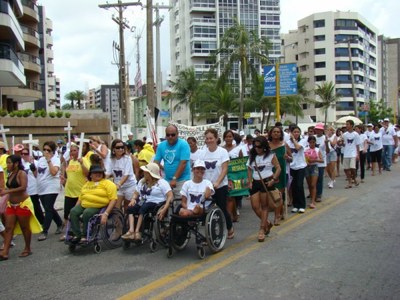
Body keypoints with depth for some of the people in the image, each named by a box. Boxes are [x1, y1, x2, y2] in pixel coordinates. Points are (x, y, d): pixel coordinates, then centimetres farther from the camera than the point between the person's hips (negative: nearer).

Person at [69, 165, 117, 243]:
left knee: (87, 213, -31)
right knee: (73, 212, -19)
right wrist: (76, 207, 7)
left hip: (98, 207, -6)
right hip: (83, 205, 6)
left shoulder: (108, 183, -1)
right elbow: (80, 198, 22)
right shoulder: (86, 184, 19)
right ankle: (77, 235, -16)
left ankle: (85, 236, -15)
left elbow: (113, 199, -10)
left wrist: (106, 213, -19)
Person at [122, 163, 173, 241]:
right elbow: (136, 194, 21)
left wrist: (164, 209, -25)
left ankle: (137, 232, -37)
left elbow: (170, 196, -14)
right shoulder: (142, 181, 18)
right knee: (130, 208, -24)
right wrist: (133, 199, -4)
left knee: (144, 207, -36)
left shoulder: (162, 182, -4)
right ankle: (131, 230, -39)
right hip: (142, 203, 6)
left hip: (156, 204, -6)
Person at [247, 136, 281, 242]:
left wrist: (273, 180, -13)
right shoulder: (252, 156, 10)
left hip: (267, 182, -4)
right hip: (255, 183, 4)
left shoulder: (271, 155, -3)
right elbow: (249, 169, 15)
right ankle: (267, 223, 22)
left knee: (264, 206, 3)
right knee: (255, 206, -1)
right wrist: (250, 181, 4)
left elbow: (278, 168, -3)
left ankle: (262, 229, 9)